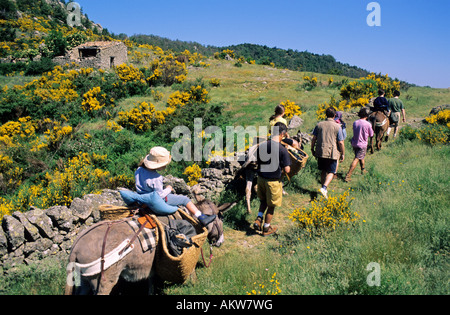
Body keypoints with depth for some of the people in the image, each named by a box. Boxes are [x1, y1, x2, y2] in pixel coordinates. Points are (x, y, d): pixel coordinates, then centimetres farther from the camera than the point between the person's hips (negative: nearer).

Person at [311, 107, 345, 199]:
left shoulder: (319, 125, 3)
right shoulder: (337, 127, -6)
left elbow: (314, 139, 3)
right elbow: (340, 142, -7)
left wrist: (312, 149, 15)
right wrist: (342, 154, 3)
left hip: (320, 152, 4)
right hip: (332, 153, -3)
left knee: (323, 171, 17)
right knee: (331, 172, 5)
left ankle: (324, 189, 25)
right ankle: (324, 187, -15)